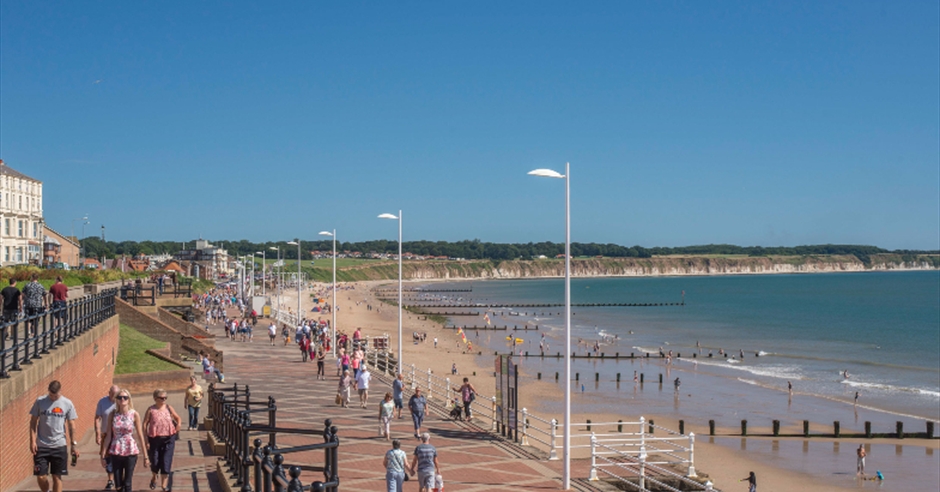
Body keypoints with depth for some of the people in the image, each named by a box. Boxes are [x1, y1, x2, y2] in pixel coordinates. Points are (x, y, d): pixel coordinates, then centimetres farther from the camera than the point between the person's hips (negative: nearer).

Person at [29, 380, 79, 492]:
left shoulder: (67, 404, -1)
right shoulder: (40, 402, -2)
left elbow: (71, 426, 4)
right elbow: (33, 422, 3)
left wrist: (74, 444, 1)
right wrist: (32, 441, -5)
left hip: (60, 445, 0)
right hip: (41, 445, 0)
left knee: (57, 477, 3)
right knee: (41, 476, -1)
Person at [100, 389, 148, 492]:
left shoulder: (134, 415, -4)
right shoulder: (112, 415, 2)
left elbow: (140, 435, -1)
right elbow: (109, 436, 5)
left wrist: (145, 455, 0)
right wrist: (103, 455, 4)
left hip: (130, 452, -2)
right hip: (115, 452, 2)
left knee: (127, 484, -3)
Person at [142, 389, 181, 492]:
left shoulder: (169, 408, 2)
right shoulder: (151, 410, -6)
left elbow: (177, 418, 17)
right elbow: (145, 425, -4)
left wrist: (178, 424, -6)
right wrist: (146, 441, -8)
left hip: (168, 439, 2)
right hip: (154, 439, -1)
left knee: (166, 462, -2)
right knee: (155, 461, 10)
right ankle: (154, 478, 42)